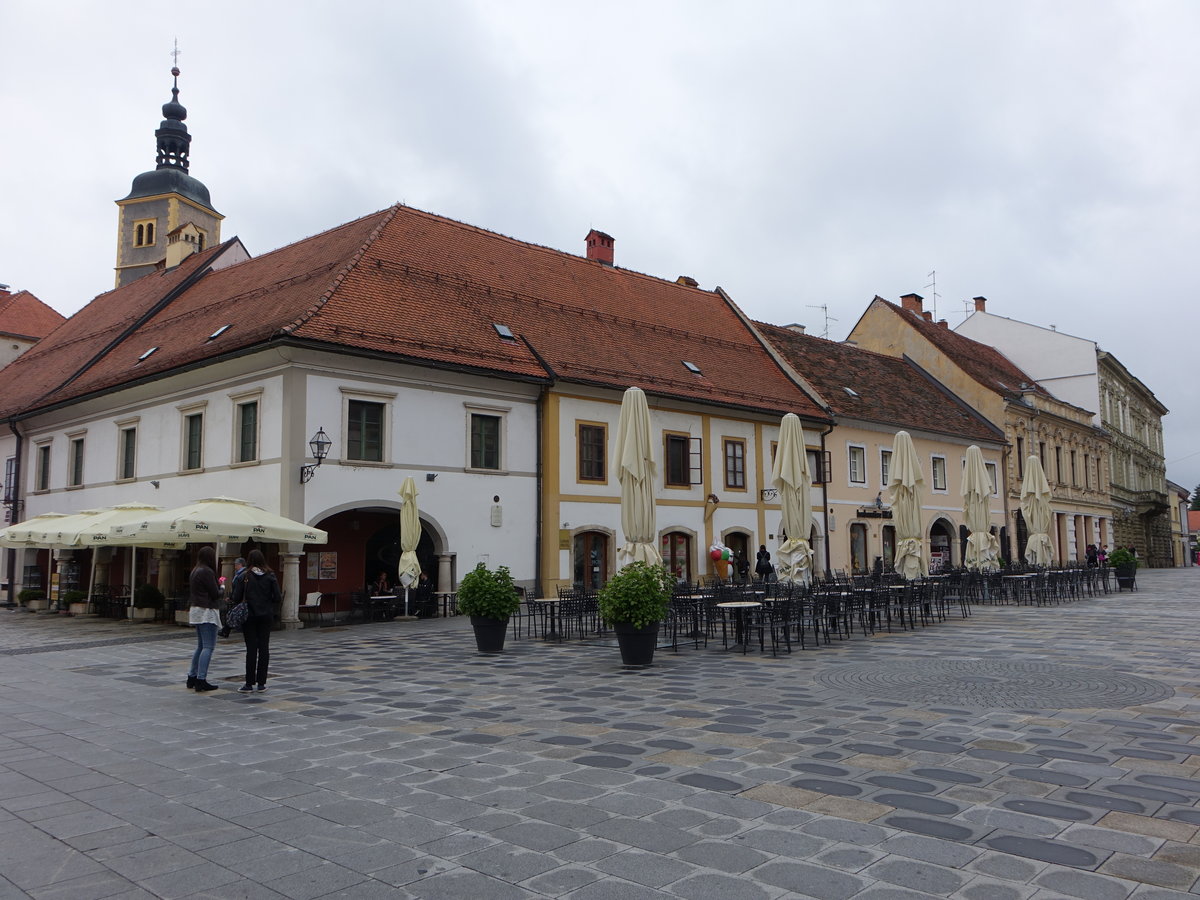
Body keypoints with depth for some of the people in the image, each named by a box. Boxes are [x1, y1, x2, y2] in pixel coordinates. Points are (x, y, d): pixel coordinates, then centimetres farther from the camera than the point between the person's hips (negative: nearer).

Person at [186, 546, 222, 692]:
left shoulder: (195, 571, 13)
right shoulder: (207, 572, -15)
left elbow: (190, 592, 18)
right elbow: (215, 594, -14)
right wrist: (221, 588, 3)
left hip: (196, 610, 10)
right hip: (207, 611, -10)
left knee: (201, 646, 18)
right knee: (208, 647, -8)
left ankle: (192, 677, 21)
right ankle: (201, 680, -11)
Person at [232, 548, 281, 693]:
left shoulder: (244, 576, -7)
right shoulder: (270, 576, -2)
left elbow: (236, 598, -8)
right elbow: (278, 598, -5)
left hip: (249, 616, -1)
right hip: (266, 616, 1)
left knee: (251, 649, 2)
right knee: (264, 647, 6)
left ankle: (249, 683, 4)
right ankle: (261, 683, 8)